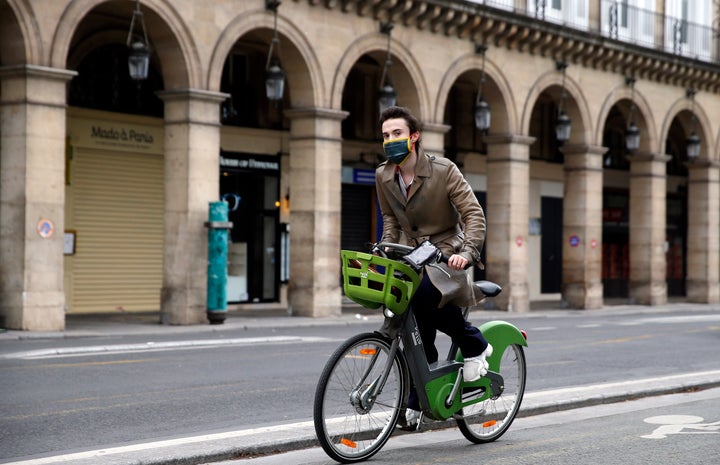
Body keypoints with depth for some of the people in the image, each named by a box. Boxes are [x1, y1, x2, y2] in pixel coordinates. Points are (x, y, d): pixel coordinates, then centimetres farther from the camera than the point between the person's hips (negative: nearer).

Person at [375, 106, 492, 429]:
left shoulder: (444, 170, -13)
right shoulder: (383, 176, 2)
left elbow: (474, 214, -15)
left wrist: (468, 251, -30)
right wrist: (386, 247, 1)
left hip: (446, 252, -5)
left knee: (425, 294, -35)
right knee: (418, 330, -3)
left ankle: (475, 346, -11)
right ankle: (415, 402, 8)